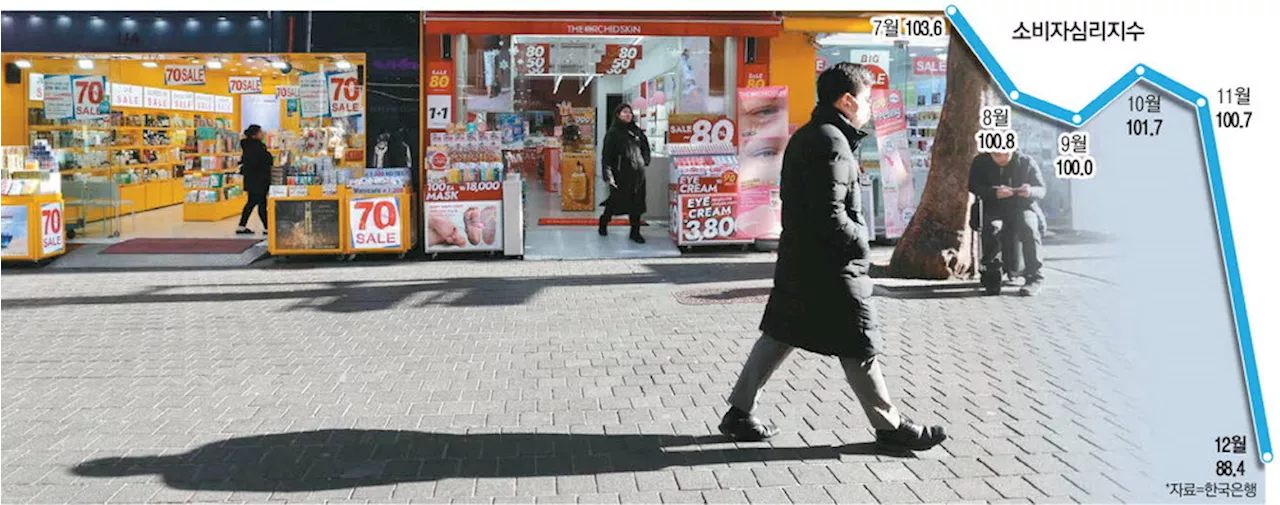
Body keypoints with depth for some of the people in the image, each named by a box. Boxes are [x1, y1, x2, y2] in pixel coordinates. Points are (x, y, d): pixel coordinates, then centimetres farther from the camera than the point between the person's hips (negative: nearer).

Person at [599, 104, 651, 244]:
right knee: (616, 201, 2)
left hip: (637, 174, 5)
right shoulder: (613, 133, -5)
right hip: (621, 174, -5)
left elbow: (645, 147, 24)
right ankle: (604, 221, 30)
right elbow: (607, 155, -9)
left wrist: (645, 160, 10)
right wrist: (608, 174, -15)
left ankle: (635, 231, 13)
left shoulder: (637, 131, 10)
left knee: (637, 203, 4)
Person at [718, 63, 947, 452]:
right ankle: (890, 427, 14)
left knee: (779, 335, 14)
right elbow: (830, 214, -22)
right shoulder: (832, 143, -18)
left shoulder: (803, 137, 13)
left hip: (796, 259, 10)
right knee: (858, 348, 1)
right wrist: (861, 245, -11)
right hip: (829, 267, -10)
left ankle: (739, 413, 17)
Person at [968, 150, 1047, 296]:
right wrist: (995, 193, -29)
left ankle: (1033, 277, -25)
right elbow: (974, 187, -9)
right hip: (994, 210, 0)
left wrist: (1031, 192, -26)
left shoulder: (1026, 162, 1)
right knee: (992, 228, -34)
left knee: (1029, 226, -34)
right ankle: (992, 276, -20)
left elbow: (1041, 189, 0)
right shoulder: (980, 163, 1)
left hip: (1023, 207, 0)